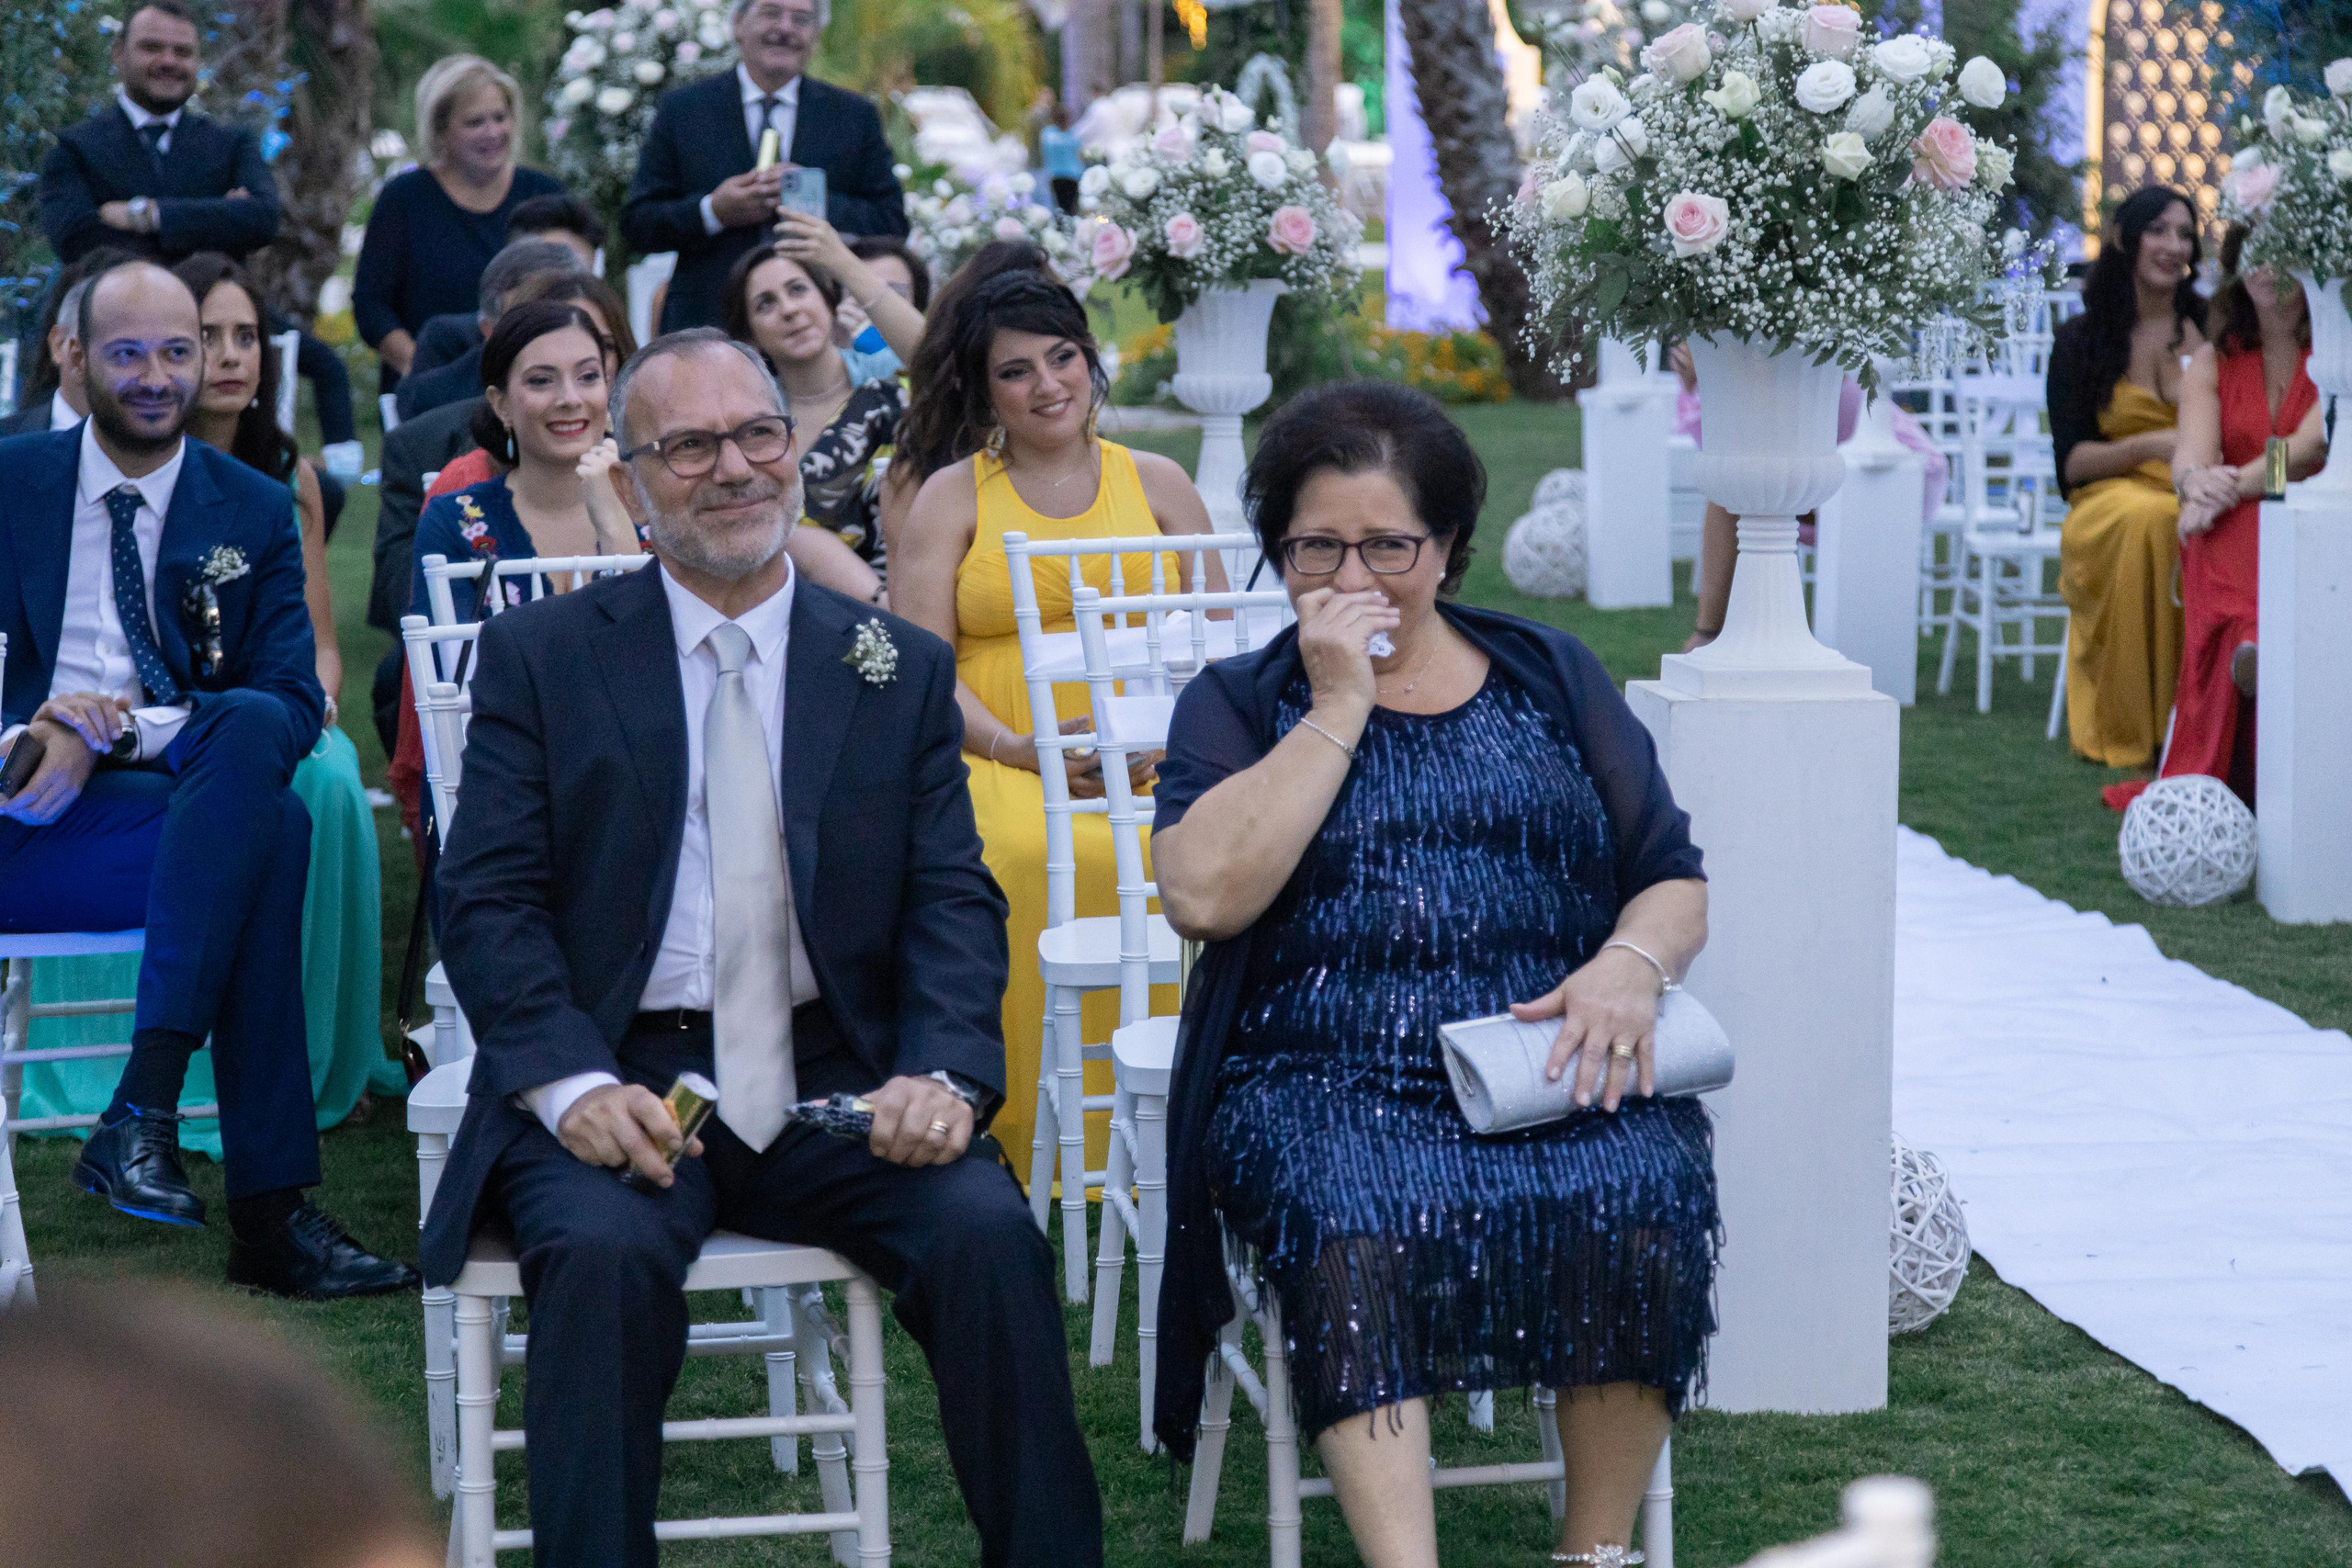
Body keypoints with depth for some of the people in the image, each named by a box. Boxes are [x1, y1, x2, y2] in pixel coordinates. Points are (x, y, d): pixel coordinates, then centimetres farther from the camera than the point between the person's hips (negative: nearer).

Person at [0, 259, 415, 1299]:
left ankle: (143, 1112, -35)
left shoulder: (255, 512, 14)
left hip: (187, 807, 3)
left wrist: (115, 730, -13)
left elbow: (296, 705, 2)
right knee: (267, 830, -30)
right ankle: (267, 1214, -33)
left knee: (250, 733, -33)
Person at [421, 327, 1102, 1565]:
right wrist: (573, 1082, -18)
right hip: (623, 1083, -1)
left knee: (987, 1229, -25)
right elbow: (489, 900, 0)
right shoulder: (539, 658, 7)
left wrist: (942, 1074, -15)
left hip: (836, 1085, 2)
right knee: (604, 1250, -33)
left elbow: (953, 903, 6)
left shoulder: (903, 670, 12)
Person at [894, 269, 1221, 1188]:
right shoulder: (951, 498, 13)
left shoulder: (1157, 483, 18)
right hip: (997, 762, -1)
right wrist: (1022, 751, -14)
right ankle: (1032, 1142, -27)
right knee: (1028, 857, -37)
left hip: (1148, 764, 1)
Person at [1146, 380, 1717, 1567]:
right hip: (1325, 1080, -1)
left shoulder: (1551, 680, 20)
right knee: (1356, 1224, -35)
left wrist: (1629, 964, -8)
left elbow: (1674, 881, 15)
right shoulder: (1239, 703, 14)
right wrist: (1338, 708, -3)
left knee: (1641, 1202, -31)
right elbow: (1204, 893, -5)